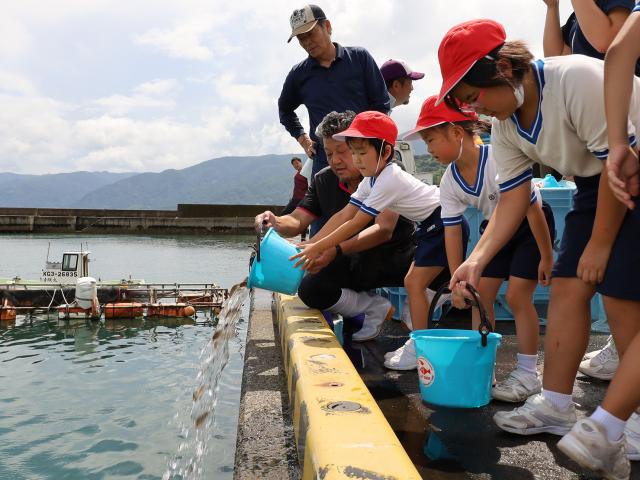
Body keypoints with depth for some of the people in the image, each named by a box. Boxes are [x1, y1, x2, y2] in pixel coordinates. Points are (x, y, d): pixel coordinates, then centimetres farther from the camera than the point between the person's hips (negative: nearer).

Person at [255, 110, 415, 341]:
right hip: (351, 263, 6)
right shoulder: (323, 180, 2)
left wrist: (337, 250, -44)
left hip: (393, 260, -6)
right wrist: (276, 222, -27)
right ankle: (374, 308, -4)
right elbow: (297, 221, -1)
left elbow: (383, 230, -30)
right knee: (309, 289, -19)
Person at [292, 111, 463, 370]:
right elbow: (343, 215, 1)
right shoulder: (372, 179, 3)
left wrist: (318, 248, -20)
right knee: (414, 282, 11)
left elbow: (356, 224, -24)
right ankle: (418, 343, 20)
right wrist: (310, 245, -6)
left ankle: (419, 349, -3)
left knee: (414, 283, -12)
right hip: (431, 226, 10)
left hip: (446, 224, -10)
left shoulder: (388, 180, -26)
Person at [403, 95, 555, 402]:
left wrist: (547, 257, -18)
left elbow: (532, 209, -26)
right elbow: (452, 232, -12)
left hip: (531, 226, -6)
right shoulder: (449, 182, -16)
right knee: (480, 293, 1)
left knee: (517, 295, -12)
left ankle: (528, 374, 1)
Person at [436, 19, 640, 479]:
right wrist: (477, 260, -15)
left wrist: (599, 244, -17)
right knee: (566, 287, 1)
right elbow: (514, 197, -4)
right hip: (595, 184, 8)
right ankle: (556, 405, 12)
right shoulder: (504, 124, -4)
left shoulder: (578, 79, -28)